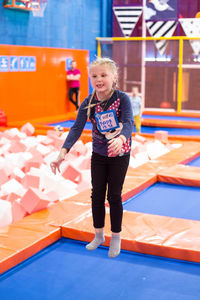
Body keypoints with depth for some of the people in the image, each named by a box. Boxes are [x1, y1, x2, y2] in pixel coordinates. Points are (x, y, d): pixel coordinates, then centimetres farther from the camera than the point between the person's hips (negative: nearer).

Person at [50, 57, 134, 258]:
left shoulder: (122, 98, -19)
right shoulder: (88, 103, -11)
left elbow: (128, 123, -32)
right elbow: (77, 128, -19)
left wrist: (120, 139, -55)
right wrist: (63, 152, -33)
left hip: (120, 153, -3)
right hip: (98, 154, 3)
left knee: (114, 196, 3)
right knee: (97, 194, 9)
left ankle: (116, 238, 21)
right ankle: (98, 236, 28)